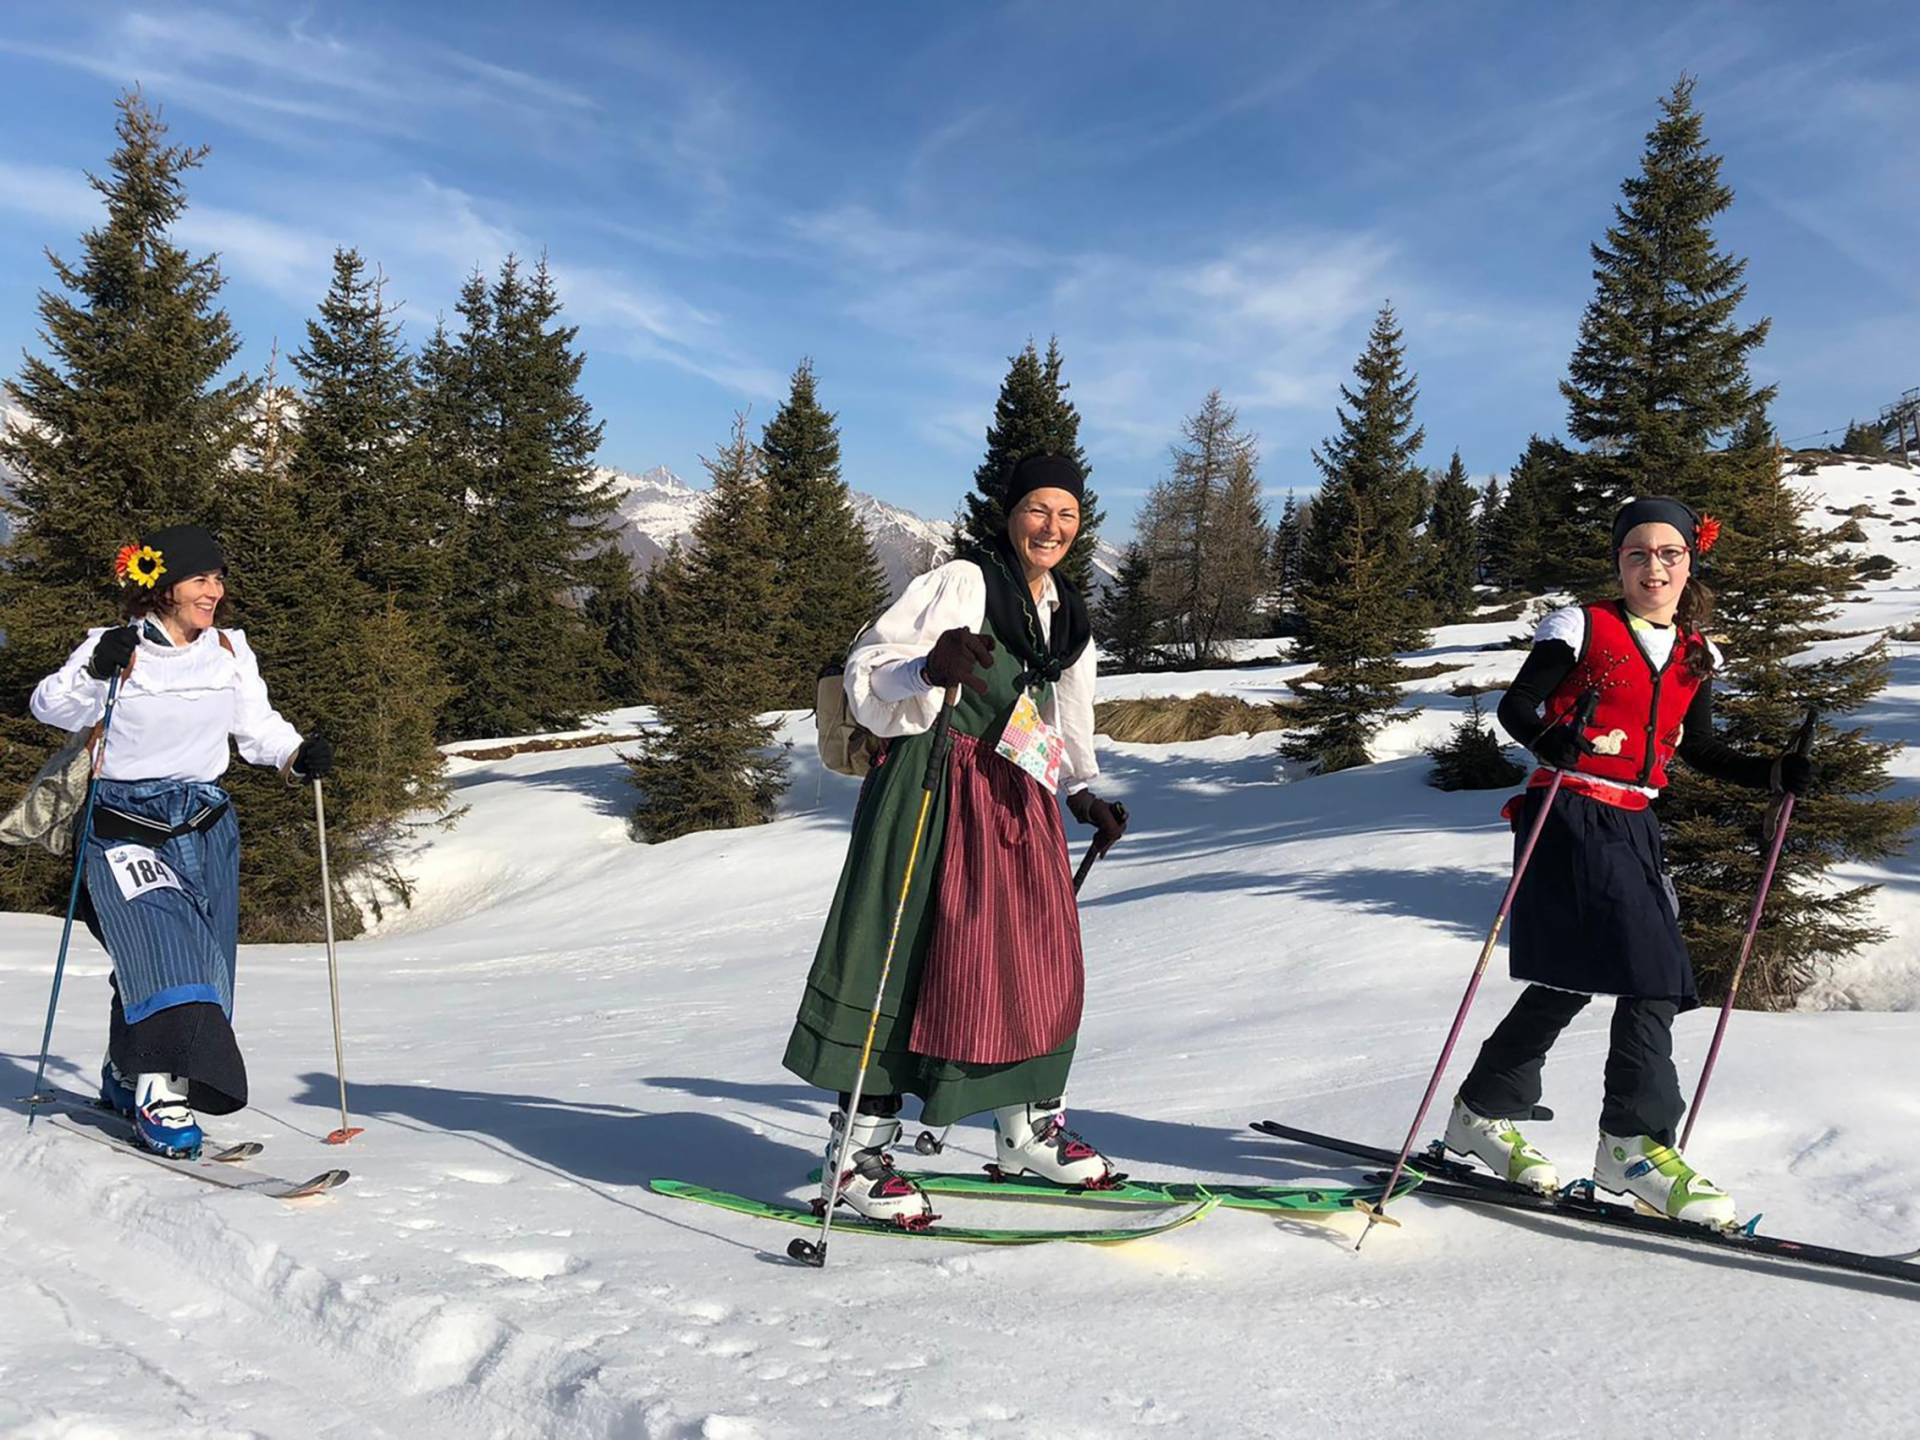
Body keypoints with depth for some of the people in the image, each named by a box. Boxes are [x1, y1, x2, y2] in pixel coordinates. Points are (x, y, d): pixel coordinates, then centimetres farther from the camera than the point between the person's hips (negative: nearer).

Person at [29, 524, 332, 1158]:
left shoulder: (230, 650, 5)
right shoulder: (117, 648, -7)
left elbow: (256, 723, 11)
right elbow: (52, 708, -13)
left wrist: (296, 754, -8)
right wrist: (96, 673, -31)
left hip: (207, 825, 5)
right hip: (125, 824, -5)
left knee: (202, 966, 8)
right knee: (163, 948, -20)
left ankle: (128, 1081, 27)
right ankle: (160, 1091, -13)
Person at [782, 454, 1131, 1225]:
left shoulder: (1067, 614, 17)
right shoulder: (961, 583, -7)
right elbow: (871, 670, -14)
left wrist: (1084, 792, 16)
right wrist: (930, 668, -34)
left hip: (1017, 800, 8)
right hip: (936, 791, -7)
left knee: (1039, 955, 10)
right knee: (911, 956, -8)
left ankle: (1029, 1126, 27)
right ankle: (857, 1149, 1)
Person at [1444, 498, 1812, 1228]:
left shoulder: (1695, 654, 14)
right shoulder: (1583, 628, -3)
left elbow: (1698, 749, 22)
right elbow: (1515, 706, -8)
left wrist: (1774, 772, 8)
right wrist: (1555, 742, -29)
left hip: (1634, 827, 7)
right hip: (1572, 816, -7)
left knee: (1572, 980, 4)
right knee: (1651, 973, -16)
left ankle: (1484, 1114, 16)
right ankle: (1634, 1141, -7)